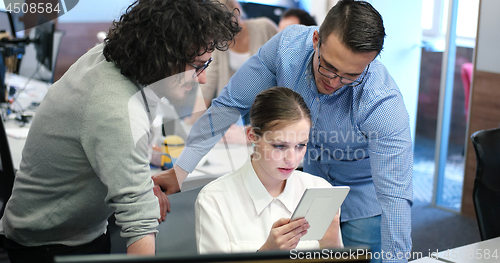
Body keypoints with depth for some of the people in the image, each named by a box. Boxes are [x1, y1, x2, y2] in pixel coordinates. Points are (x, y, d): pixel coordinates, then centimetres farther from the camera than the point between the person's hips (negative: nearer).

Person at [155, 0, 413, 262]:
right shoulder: (288, 44, -25)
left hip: (365, 198, -3)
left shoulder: (384, 103, -36)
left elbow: (395, 197, -34)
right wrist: (179, 171, -12)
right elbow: (230, 103, -14)